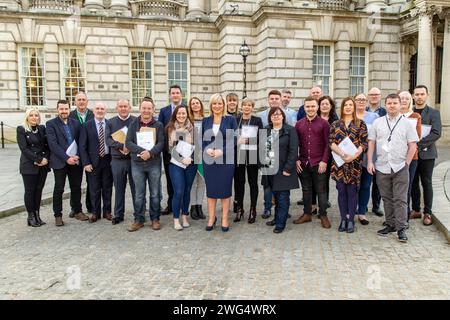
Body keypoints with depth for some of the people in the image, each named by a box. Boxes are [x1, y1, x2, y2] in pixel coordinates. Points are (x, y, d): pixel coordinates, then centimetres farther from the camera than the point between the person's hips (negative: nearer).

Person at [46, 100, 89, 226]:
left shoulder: (76, 123, 9)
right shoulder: (51, 124, -3)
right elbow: (53, 144, -12)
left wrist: (77, 156, -6)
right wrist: (67, 158, -17)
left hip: (75, 160, 3)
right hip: (60, 162, -3)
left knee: (76, 187, 10)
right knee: (59, 189, 4)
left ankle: (77, 211, 23)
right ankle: (58, 215, 14)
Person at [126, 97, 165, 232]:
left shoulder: (158, 125, 5)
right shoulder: (133, 125, 7)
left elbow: (161, 143, -4)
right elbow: (128, 143, -3)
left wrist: (150, 153, -21)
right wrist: (142, 151, -18)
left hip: (154, 163, 0)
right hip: (137, 164, 1)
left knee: (155, 193, 6)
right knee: (139, 194, 6)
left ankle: (155, 218, 18)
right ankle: (139, 219, 16)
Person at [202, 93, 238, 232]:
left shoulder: (230, 120, 1)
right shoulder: (205, 121, 8)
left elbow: (234, 139, -4)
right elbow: (201, 139, 8)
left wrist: (222, 151, -15)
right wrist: (207, 149, -12)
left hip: (226, 159, -2)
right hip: (209, 159, 2)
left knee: (225, 189, 4)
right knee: (210, 189, 7)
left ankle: (225, 219, 14)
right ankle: (211, 218, 19)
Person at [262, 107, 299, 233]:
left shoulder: (290, 130, -6)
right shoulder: (266, 130, 12)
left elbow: (293, 151, -11)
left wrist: (287, 168, -16)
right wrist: (262, 164, 7)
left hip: (283, 170, -5)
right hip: (269, 169, 5)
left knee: (282, 197, 0)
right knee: (276, 196, 15)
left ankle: (280, 223, 7)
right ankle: (277, 218, 29)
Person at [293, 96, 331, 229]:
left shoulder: (324, 123, 0)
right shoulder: (299, 124, 8)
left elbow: (327, 144, -3)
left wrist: (324, 161, -10)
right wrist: (296, 160, 1)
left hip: (319, 164, -3)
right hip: (303, 163, 3)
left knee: (321, 190, 4)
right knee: (306, 189, 12)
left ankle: (323, 215, 14)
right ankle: (307, 214, 23)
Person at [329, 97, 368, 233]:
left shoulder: (360, 124, 6)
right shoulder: (335, 125, 10)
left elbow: (364, 143, -2)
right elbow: (331, 142, 0)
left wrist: (353, 156, -16)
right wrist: (342, 153, -16)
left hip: (354, 162, -1)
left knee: (352, 190, 1)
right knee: (341, 190, 5)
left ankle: (350, 220, 10)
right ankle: (343, 219, 14)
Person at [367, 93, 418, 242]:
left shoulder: (406, 123, 3)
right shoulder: (378, 122, 7)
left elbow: (413, 145, 2)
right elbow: (371, 143, 7)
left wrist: (406, 163, -4)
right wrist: (369, 162, 0)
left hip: (400, 168, -2)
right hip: (382, 167, 2)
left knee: (400, 199, -1)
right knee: (387, 198, 11)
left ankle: (401, 228, 5)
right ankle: (390, 224, 23)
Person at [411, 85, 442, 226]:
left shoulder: (433, 113, -1)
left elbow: (436, 133, -11)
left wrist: (419, 143, -19)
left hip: (426, 153, -3)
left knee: (426, 183, 4)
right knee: (413, 183, 9)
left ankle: (427, 213, 12)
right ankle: (415, 210, 20)